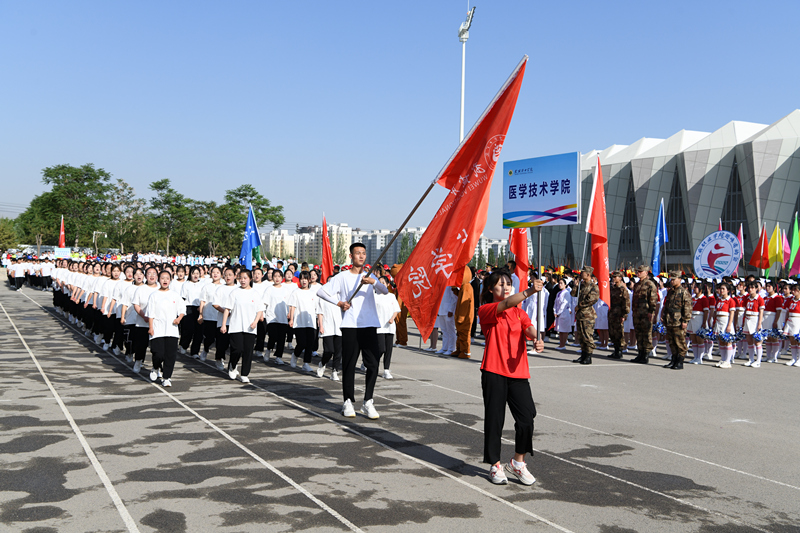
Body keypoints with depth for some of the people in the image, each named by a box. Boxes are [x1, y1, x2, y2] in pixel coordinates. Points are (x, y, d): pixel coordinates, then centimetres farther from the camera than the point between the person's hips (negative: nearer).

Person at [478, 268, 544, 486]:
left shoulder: (519, 312, 16)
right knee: (494, 418, 1)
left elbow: (528, 328, -4)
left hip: (518, 371, 4)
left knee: (527, 416, -4)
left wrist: (536, 340, -28)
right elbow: (506, 305, -23)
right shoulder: (485, 311, -2)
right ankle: (495, 465, 17)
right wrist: (529, 291, -38)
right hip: (494, 371, -4)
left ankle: (518, 462, 16)